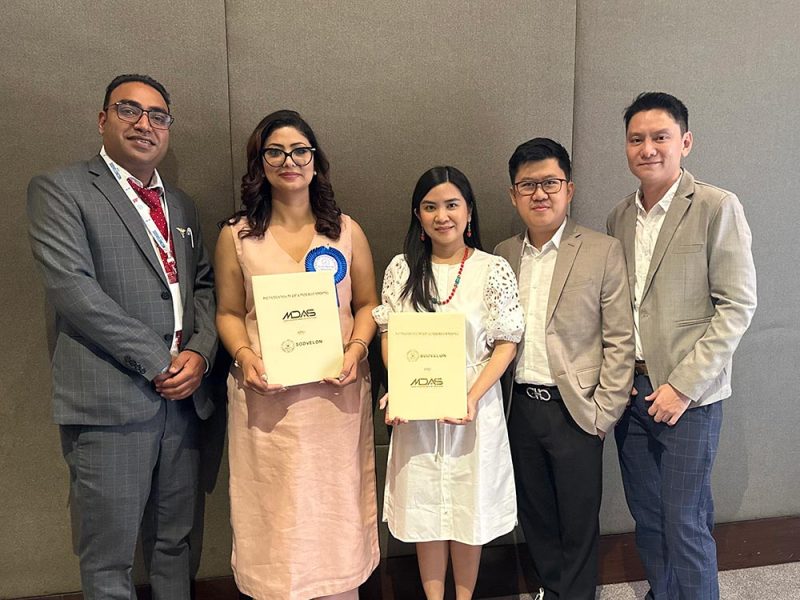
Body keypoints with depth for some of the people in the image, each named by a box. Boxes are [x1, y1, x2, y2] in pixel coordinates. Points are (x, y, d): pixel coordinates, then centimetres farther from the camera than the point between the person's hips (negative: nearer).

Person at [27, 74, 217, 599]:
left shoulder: (181, 205, 17)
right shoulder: (60, 190, -1)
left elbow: (204, 285, 14)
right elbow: (72, 287, -13)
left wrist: (199, 351, -5)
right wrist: (158, 362, -14)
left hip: (183, 397, 5)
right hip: (110, 402, -5)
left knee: (174, 545, 17)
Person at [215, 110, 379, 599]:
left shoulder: (347, 231, 5)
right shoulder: (237, 236, 3)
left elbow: (367, 305, 8)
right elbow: (229, 313, 7)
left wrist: (357, 348, -10)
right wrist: (244, 355, -11)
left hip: (336, 393, 1)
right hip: (266, 395, 0)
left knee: (336, 504, 10)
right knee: (275, 509, 8)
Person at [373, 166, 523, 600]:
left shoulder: (494, 270, -5)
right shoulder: (402, 269, 1)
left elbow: (506, 343, -5)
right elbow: (389, 336, 5)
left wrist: (472, 397, -18)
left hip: (475, 407, -1)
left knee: (469, 508, 12)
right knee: (423, 506, 12)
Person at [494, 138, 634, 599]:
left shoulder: (604, 251, -8)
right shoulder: (503, 255, 5)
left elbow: (620, 341, -8)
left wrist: (605, 413, -10)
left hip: (575, 410, -4)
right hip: (522, 406, 4)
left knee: (579, 521, 12)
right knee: (535, 516, 19)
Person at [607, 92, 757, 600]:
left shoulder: (718, 208, -7)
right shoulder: (621, 216, 9)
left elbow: (737, 306, -11)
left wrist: (683, 385, -15)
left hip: (688, 395, -5)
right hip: (631, 388, 5)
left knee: (685, 524, 2)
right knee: (647, 516, 16)